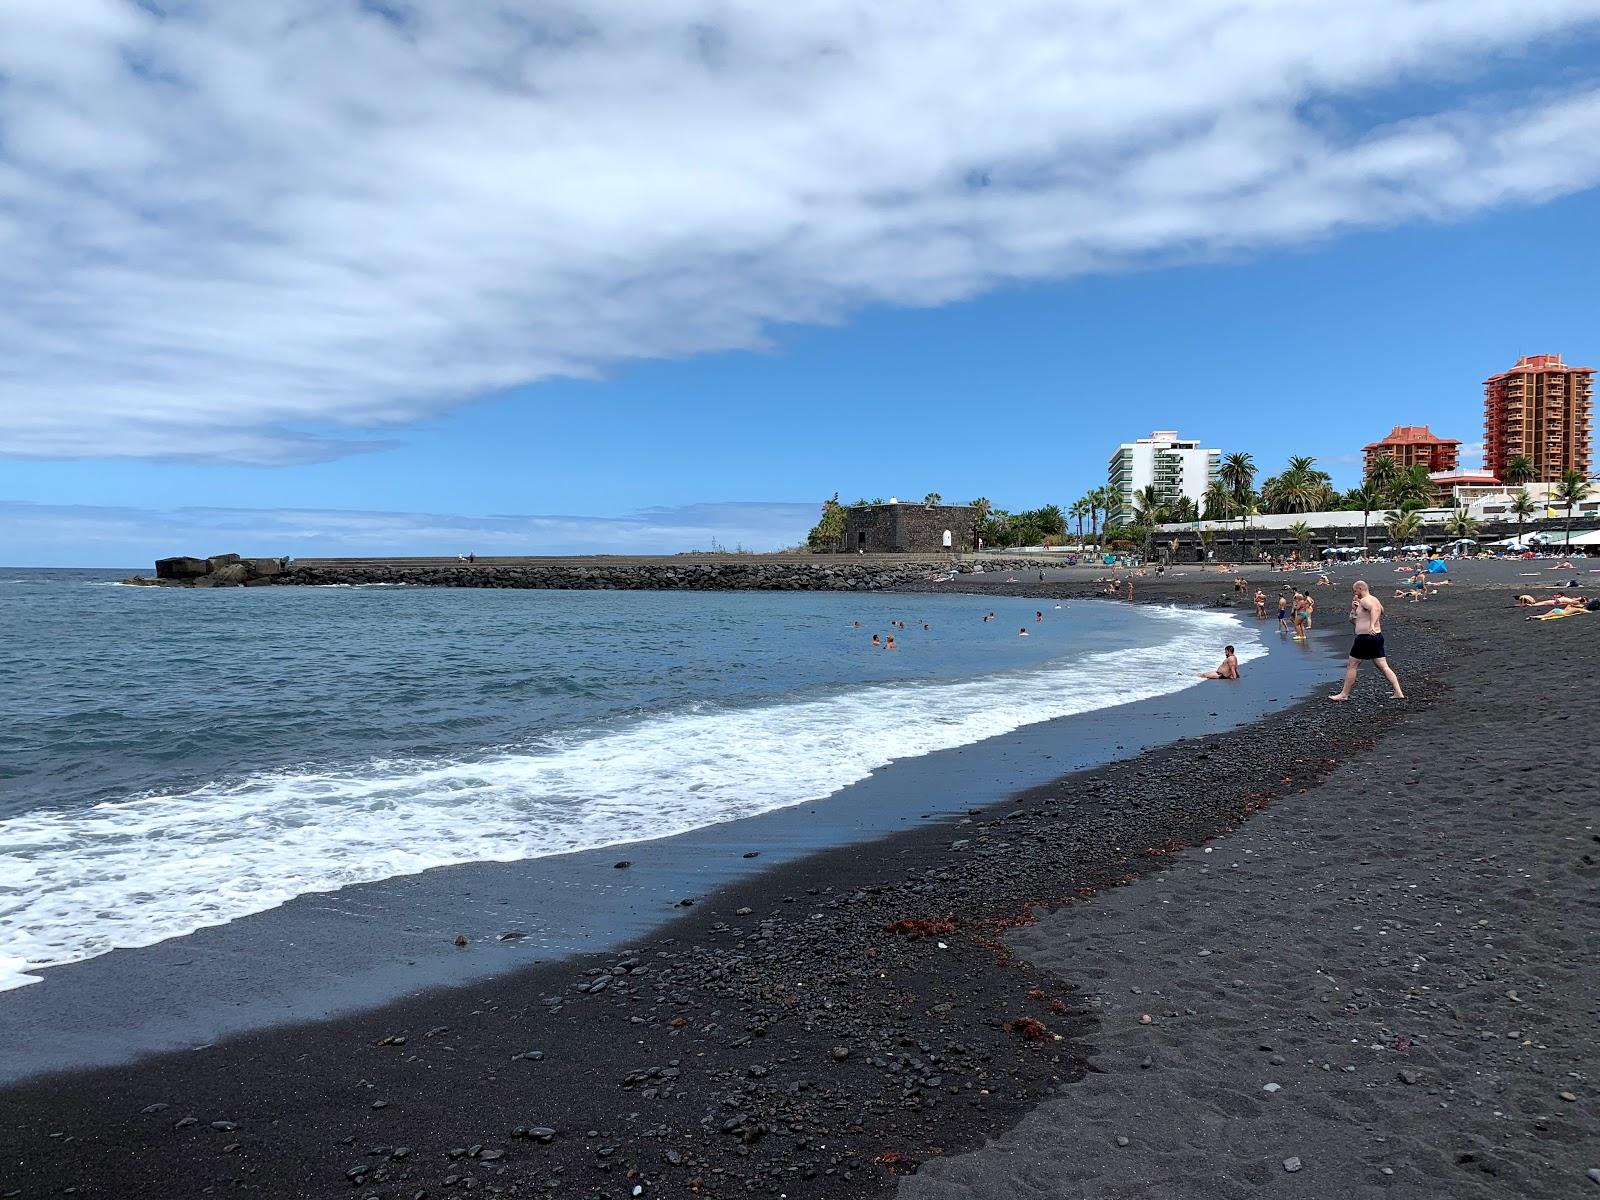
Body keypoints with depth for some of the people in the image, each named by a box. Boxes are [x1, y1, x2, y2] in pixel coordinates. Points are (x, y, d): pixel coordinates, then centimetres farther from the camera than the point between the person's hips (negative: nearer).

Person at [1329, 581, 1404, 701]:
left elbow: (1375, 609, -36)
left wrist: (1372, 625, -46)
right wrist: (1354, 608, 10)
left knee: (1351, 666, 1)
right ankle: (1398, 693, 4)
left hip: (1366, 638, -9)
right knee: (1383, 667, 8)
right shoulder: (1374, 599, 20)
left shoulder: (1364, 600, -10)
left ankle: (1344, 694, 6)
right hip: (1377, 637, 9)